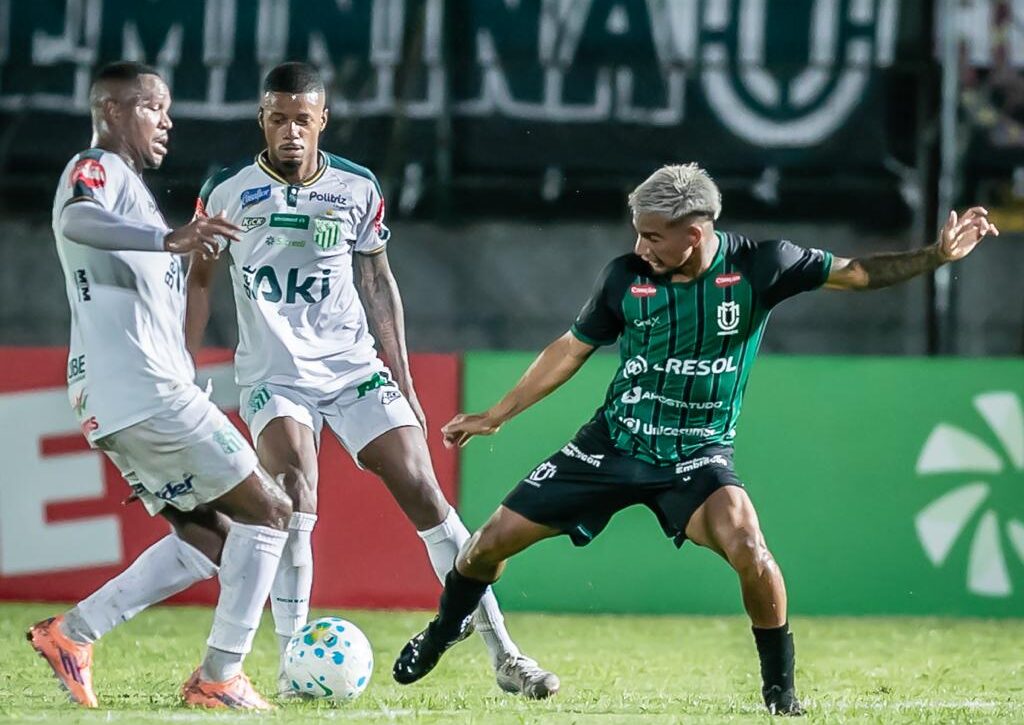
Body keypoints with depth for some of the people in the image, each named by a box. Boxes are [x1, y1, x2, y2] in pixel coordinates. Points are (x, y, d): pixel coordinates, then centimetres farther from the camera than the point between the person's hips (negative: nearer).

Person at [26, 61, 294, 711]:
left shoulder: (128, 184, 25)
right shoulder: (97, 169, -5)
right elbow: (76, 219, -31)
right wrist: (168, 239, -46)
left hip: (115, 402, 10)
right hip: (144, 389, -10)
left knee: (209, 537, 11)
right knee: (268, 510, -5)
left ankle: (73, 633, 3)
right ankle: (221, 677, -6)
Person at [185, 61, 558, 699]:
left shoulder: (358, 189, 2)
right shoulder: (226, 191, -3)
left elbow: (378, 281, 12)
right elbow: (198, 278, 8)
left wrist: (404, 383, 11)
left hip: (354, 368, 2)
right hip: (273, 376, -2)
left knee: (422, 490, -7)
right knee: (296, 498, -25)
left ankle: (502, 654, -2)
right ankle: (292, 666, -21)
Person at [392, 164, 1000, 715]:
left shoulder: (757, 266, -13)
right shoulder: (627, 277, -8)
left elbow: (856, 273, -7)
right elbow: (573, 349, 7)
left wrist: (938, 256, -21)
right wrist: (496, 416, 11)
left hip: (698, 458, -2)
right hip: (613, 443, 2)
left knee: (749, 550, -30)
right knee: (494, 539, 0)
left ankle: (780, 686, -8)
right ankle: (443, 631, 33)